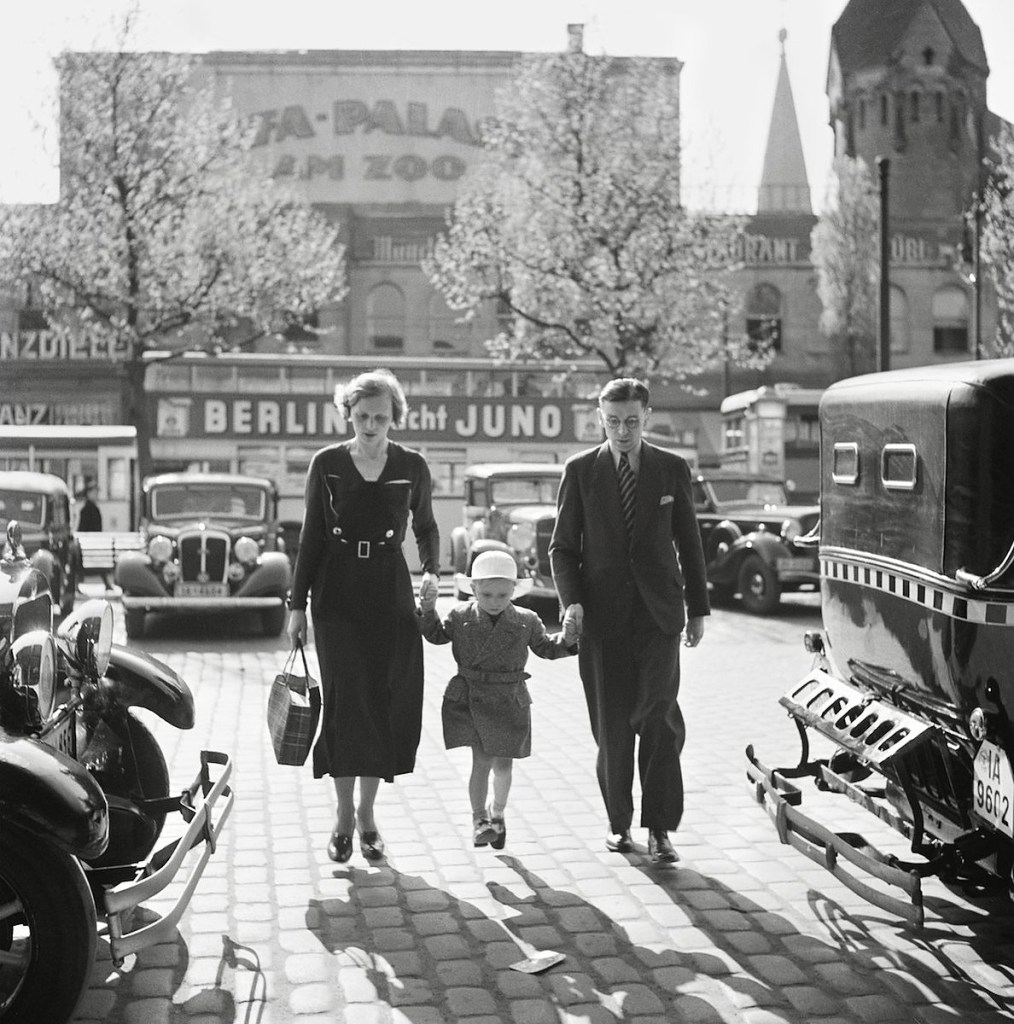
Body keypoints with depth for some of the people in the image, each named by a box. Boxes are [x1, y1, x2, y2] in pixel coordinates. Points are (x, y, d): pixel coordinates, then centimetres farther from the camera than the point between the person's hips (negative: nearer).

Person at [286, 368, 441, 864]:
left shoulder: (412, 466, 2)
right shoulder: (326, 464, 0)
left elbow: (425, 527, 15)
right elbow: (311, 536, 4)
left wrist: (431, 570, -3)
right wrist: (297, 603, 2)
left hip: (390, 592, 1)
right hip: (337, 594, -1)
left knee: (387, 700, 2)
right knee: (345, 699, -5)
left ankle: (366, 810, 17)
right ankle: (344, 814, 8)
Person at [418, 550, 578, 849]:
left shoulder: (526, 621, -1)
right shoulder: (461, 617, -2)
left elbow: (545, 648, 10)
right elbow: (437, 635, 11)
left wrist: (567, 641, -8)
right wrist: (429, 611, -6)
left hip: (509, 703, 1)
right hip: (469, 699, -1)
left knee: (503, 764, 7)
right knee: (482, 760, -6)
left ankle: (497, 812, 31)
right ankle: (479, 817, 10)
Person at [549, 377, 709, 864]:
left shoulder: (672, 469, 6)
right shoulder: (580, 470, 3)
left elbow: (689, 543, 12)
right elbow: (562, 546, 5)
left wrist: (697, 609, 12)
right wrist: (571, 600, -10)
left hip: (658, 613, 0)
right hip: (603, 616, 0)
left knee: (660, 718, -8)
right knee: (612, 725, 5)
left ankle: (659, 827, 0)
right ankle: (619, 820, 20)